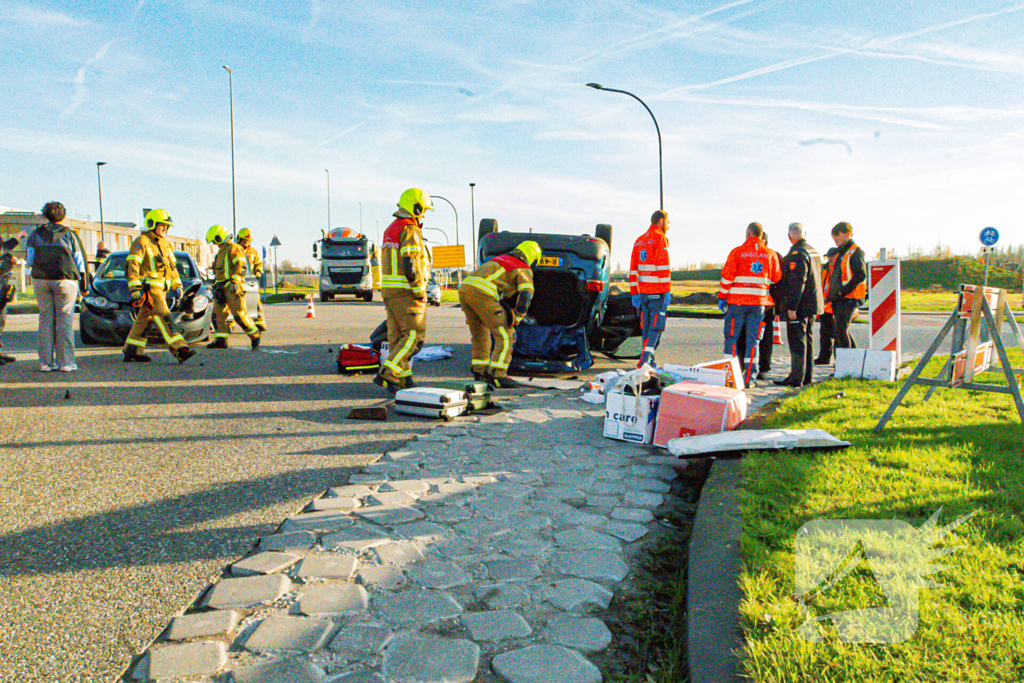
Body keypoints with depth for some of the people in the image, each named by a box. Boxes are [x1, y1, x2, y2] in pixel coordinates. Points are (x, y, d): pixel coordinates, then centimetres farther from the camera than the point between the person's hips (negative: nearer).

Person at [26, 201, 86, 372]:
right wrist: (83, 285, 8)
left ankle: (46, 362, 8)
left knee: (45, 320, 8)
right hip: (66, 280, -3)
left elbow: (29, 259, 5)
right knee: (65, 320, 0)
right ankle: (65, 362, -1)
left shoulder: (35, 234, 6)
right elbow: (79, 261, 1)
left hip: (41, 281, 3)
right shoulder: (69, 235, 1)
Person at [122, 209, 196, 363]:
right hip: (149, 287, -8)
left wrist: (177, 286, 20)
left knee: (144, 320, 12)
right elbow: (132, 266, -12)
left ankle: (131, 352, 19)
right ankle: (179, 350, -22)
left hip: (160, 289, 9)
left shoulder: (166, 244, 19)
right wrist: (135, 289, -19)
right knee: (164, 319, -15)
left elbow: (173, 267, 26)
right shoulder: (141, 242, -7)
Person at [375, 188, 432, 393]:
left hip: (389, 290, 10)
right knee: (414, 335, -7)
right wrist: (421, 293, -15)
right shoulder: (410, 231, -12)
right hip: (406, 292, -10)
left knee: (397, 335, 9)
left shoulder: (391, 230, 19)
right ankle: (386, 374, -14)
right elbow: (410, 265, -21)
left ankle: (403, 378, 12)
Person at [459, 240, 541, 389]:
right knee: (505, 336, -2)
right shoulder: (524, 270, 11)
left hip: (464, 288, 8)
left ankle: (479, 373, 25)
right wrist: (515, 321, 9)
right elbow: (525, 297, 1)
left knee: (480, 335, 22)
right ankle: (497, 375, -10)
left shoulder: (501, 259, 33)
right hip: (482, 293, -8)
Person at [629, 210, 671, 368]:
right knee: (657, 327, -5)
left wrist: (634, 293, 16)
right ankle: (645, 360, -13)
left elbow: (633, 269, 16)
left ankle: (649, 361, 14)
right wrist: (667, 291, -14)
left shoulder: (639, 240, 17)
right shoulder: (660, 238, -6)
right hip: (657, 292, -7)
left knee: (646, 328, 10)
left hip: (643, 292, 7)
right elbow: (663, 267, -14)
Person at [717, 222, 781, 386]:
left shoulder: (738, 251, -2)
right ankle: (748, 378, 4)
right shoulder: (770, 254, 7)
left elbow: (727, 276, -4)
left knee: (731, 337, 5)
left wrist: (722, 297, 2)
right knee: (753, 340, 6)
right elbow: (776, 278, 13)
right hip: (759, 302, 2)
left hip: (738, 301, -2)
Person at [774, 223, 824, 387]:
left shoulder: (797, 254, -16)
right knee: (807, 340, 14)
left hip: (799, 306, -10)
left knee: (797, 341, -7)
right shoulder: (813, 251, 15)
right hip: (812, 305, 10)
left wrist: (791, 306, -22)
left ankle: (796, 377, -5)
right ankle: (807, 376, 20)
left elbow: (796, 283, -22)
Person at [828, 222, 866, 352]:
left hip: (848, 298, -9)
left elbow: (861, 275, -18)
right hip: (838, 299, 9)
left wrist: (844, 291, -20)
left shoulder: (855, 252, -8)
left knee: (841, 331, -13)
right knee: (842, 331, 13)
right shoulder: (841, 253, 20)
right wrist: (831, 294, 15)